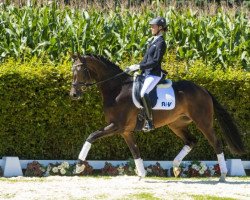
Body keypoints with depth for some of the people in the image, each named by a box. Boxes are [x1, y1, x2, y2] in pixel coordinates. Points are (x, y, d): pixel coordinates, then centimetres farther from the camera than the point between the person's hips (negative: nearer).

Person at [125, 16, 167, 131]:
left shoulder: (161, 43, -12)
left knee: (143, 93, -30)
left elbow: (155, 61, -19)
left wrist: (138, 67, -20)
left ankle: (150, 122, -27)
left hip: (154, 75, -10)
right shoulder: (153, 41, 16)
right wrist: (134, 68, 9)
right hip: (147, 73, 10)